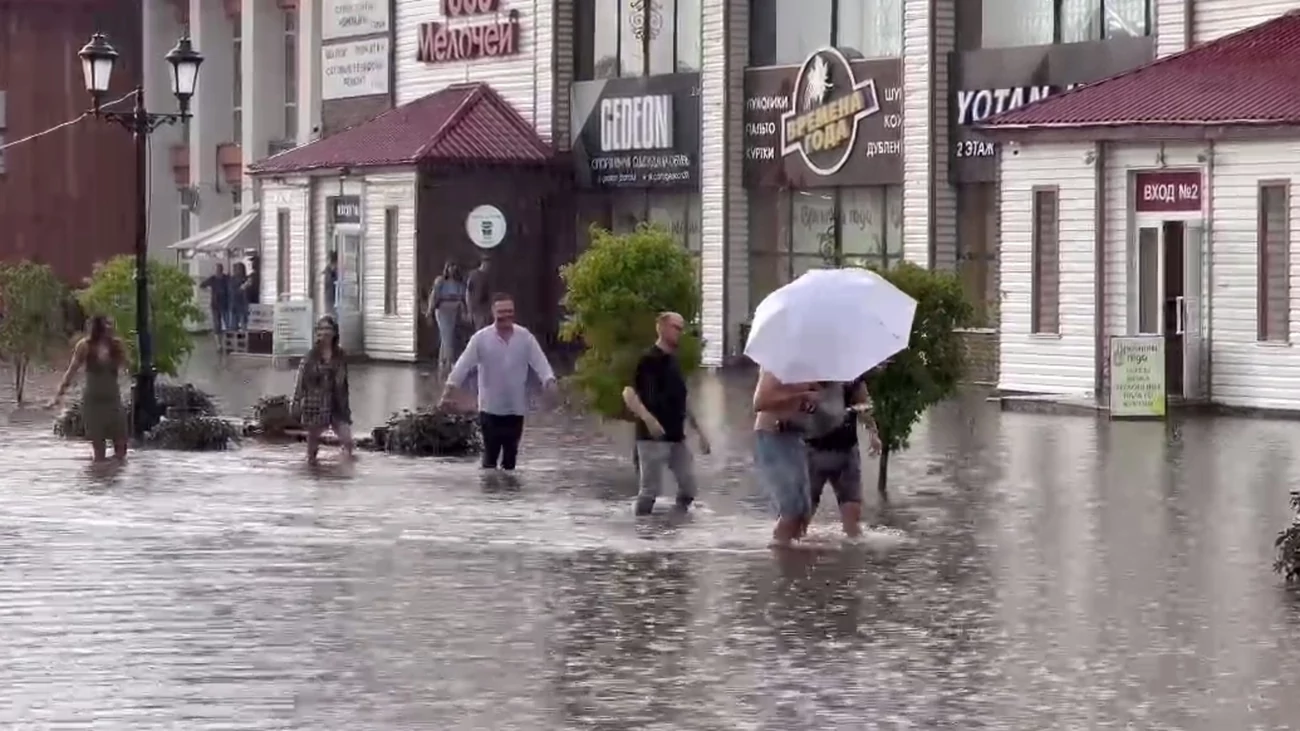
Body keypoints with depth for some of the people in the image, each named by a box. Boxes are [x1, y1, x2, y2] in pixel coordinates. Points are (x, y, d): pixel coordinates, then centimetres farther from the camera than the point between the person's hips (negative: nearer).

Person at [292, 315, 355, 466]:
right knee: (313, 438, 10)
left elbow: (343, 382, 9)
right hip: (315, 405, -1)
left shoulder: (341, 356, 4)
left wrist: (346, 405, 9)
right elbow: (300, 381, -2)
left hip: (336, 405, 1)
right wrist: (297, 403, -6)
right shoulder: (310, 357, -3)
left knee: (347, 439, -12)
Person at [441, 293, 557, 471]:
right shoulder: (481, 338, -7)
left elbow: (540, 362, -9)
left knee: (511, 454, 12)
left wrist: (549, 381, -28)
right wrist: (450, 389, -19)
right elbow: (463, 365, -10)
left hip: (516, 408, 2)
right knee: (490, 454, -2)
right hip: (490, 407, -2)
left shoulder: (525, 337, -2)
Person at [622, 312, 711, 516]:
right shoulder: (648, 360, -10)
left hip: (677, 437, 8)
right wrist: (647, 418, -34)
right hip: (653, 437, -8)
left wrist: (699, 431, 22)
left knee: (688, 488, 6)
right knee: (650, 490, -7)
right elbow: (629, 394, -19)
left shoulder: (674, 362, 15)